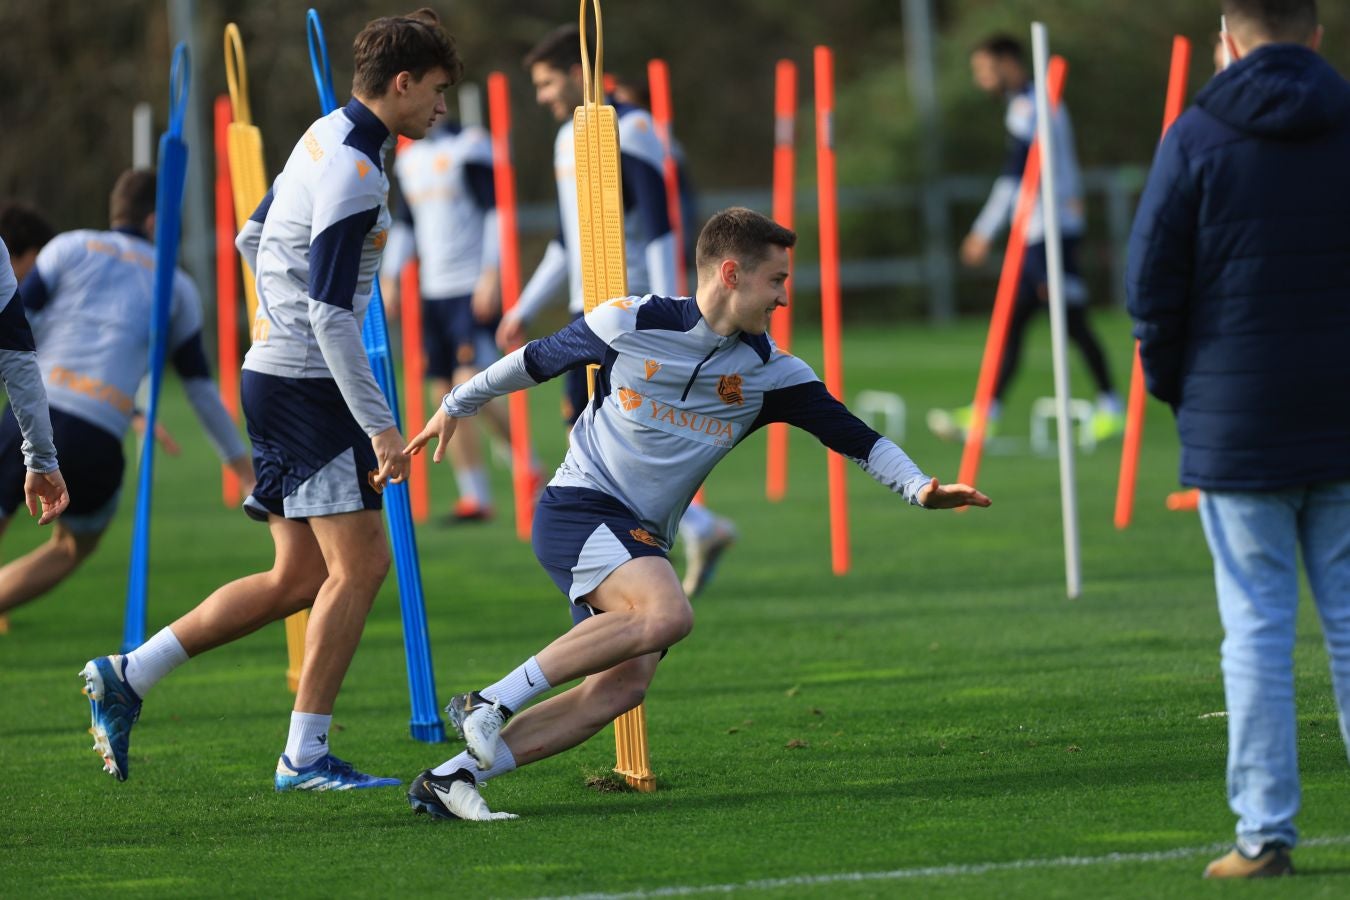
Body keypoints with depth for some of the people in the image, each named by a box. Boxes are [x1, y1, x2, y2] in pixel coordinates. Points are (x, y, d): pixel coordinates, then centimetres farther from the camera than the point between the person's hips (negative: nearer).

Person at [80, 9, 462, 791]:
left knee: (299, 580, 10)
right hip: (307, 386, -10)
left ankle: (127, 675, 12)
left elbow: (254, 239, 25)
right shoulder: (354, 171, -18)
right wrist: (379, 426, -21)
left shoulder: (326, 139, 12)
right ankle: (306, 757, -6)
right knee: (359, 564, -8)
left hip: (277, 371, 10)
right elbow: (331, 314, -22)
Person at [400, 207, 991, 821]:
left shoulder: (768, 372, 3)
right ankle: (490, 702, -23)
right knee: (668, 614, -31)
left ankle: (451, 778, -9)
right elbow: (537, 360, 7)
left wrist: (919, 489, -12)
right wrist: (455, 407, 20)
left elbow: (851, 434, 4)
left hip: (642, 541, 6)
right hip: (577, 508, -6)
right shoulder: (630, 323, -8)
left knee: (622, 687, -14)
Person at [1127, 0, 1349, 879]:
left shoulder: (1198, 137, -5)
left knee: (1258, 626, 1)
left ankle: (1265, 831, -2)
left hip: (1236, 420, -2)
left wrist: (1173, 387, 9)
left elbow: (1155, 278, -5)